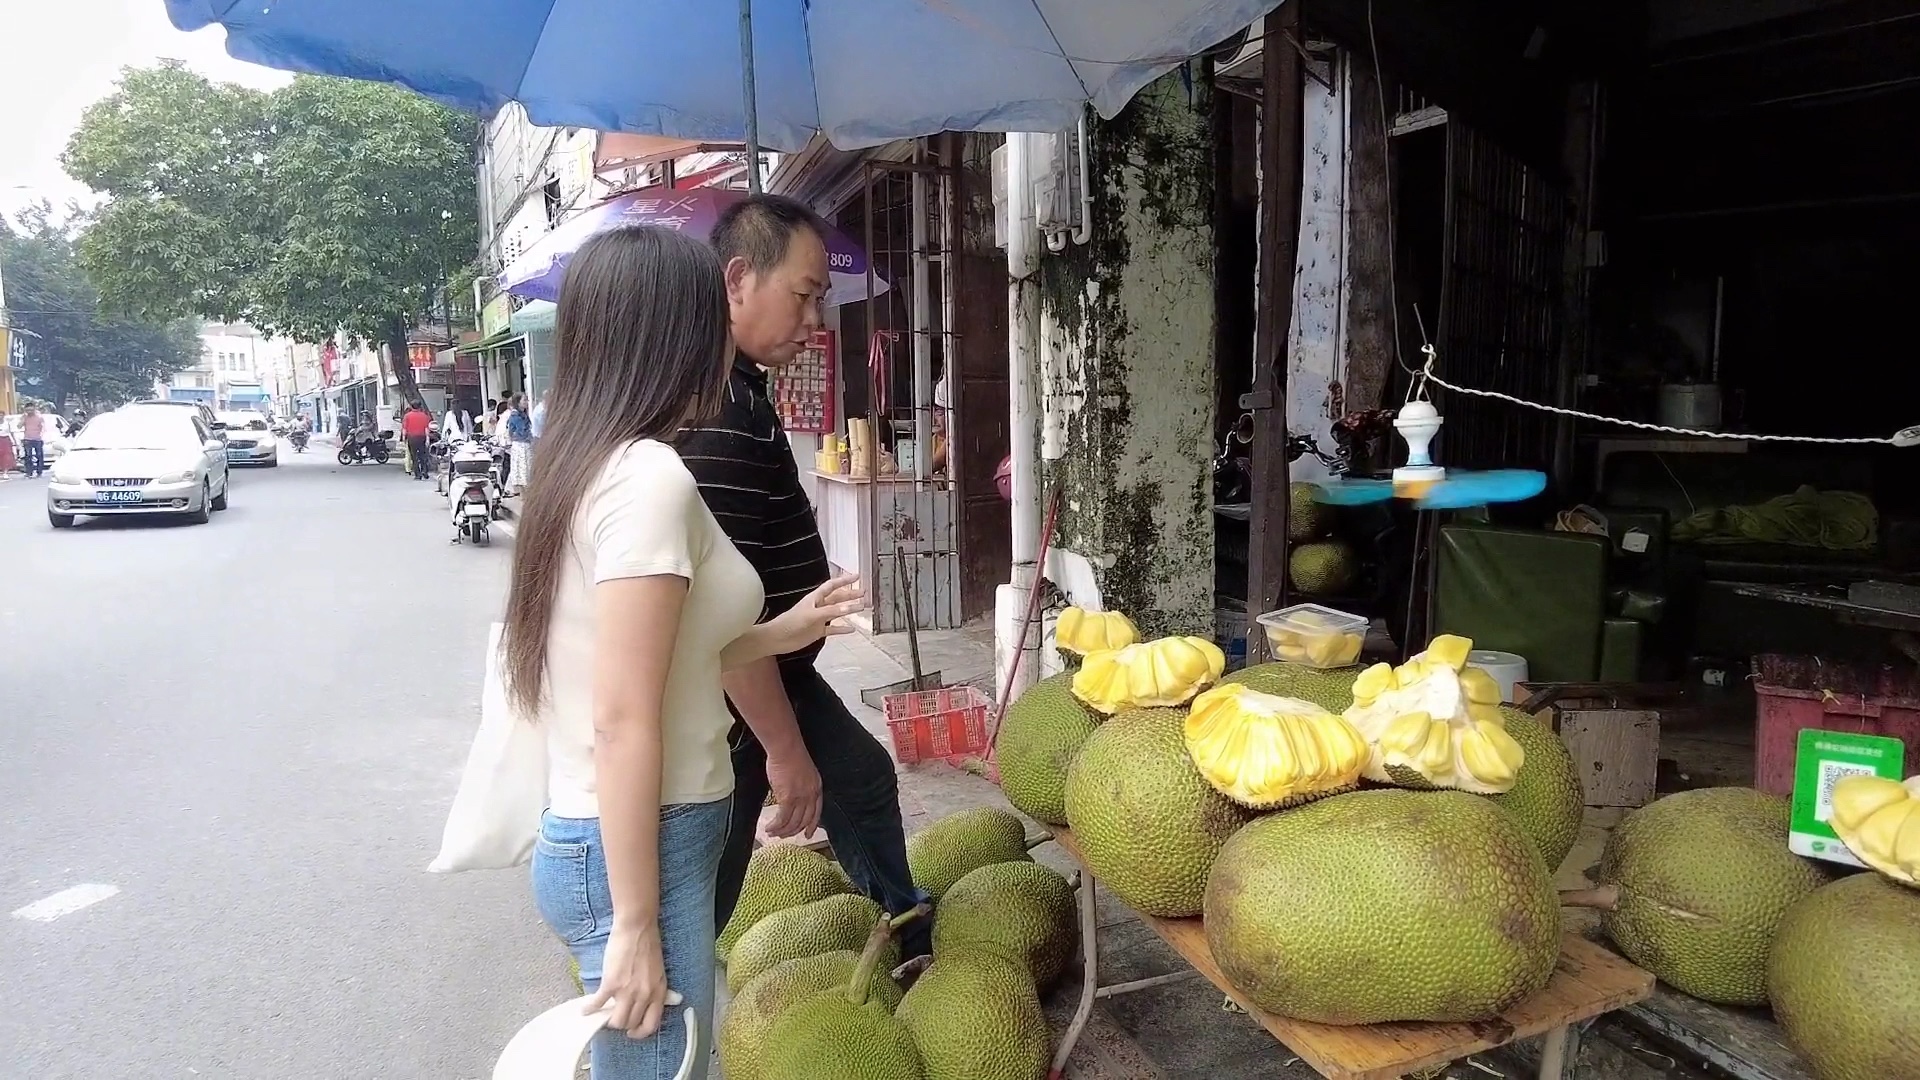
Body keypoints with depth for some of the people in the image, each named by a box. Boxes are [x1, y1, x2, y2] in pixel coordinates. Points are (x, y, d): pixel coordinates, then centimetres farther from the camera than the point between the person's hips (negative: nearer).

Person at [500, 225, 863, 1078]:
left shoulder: (586, 463, 8)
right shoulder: (650, 477, -20)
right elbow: (624, 722, -22)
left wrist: (782, 633, 15)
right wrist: (636, 927, -18)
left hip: (584, 833, 9)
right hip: (636, 846, -9)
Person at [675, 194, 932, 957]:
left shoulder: (731, 385, 7)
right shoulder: (715, 406, -27)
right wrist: (784, 750, -23)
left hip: (775, 671, 11)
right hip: (730, 700, -11)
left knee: (864, 781, 26)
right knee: (701, 897, 5)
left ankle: (912, 947, 47)